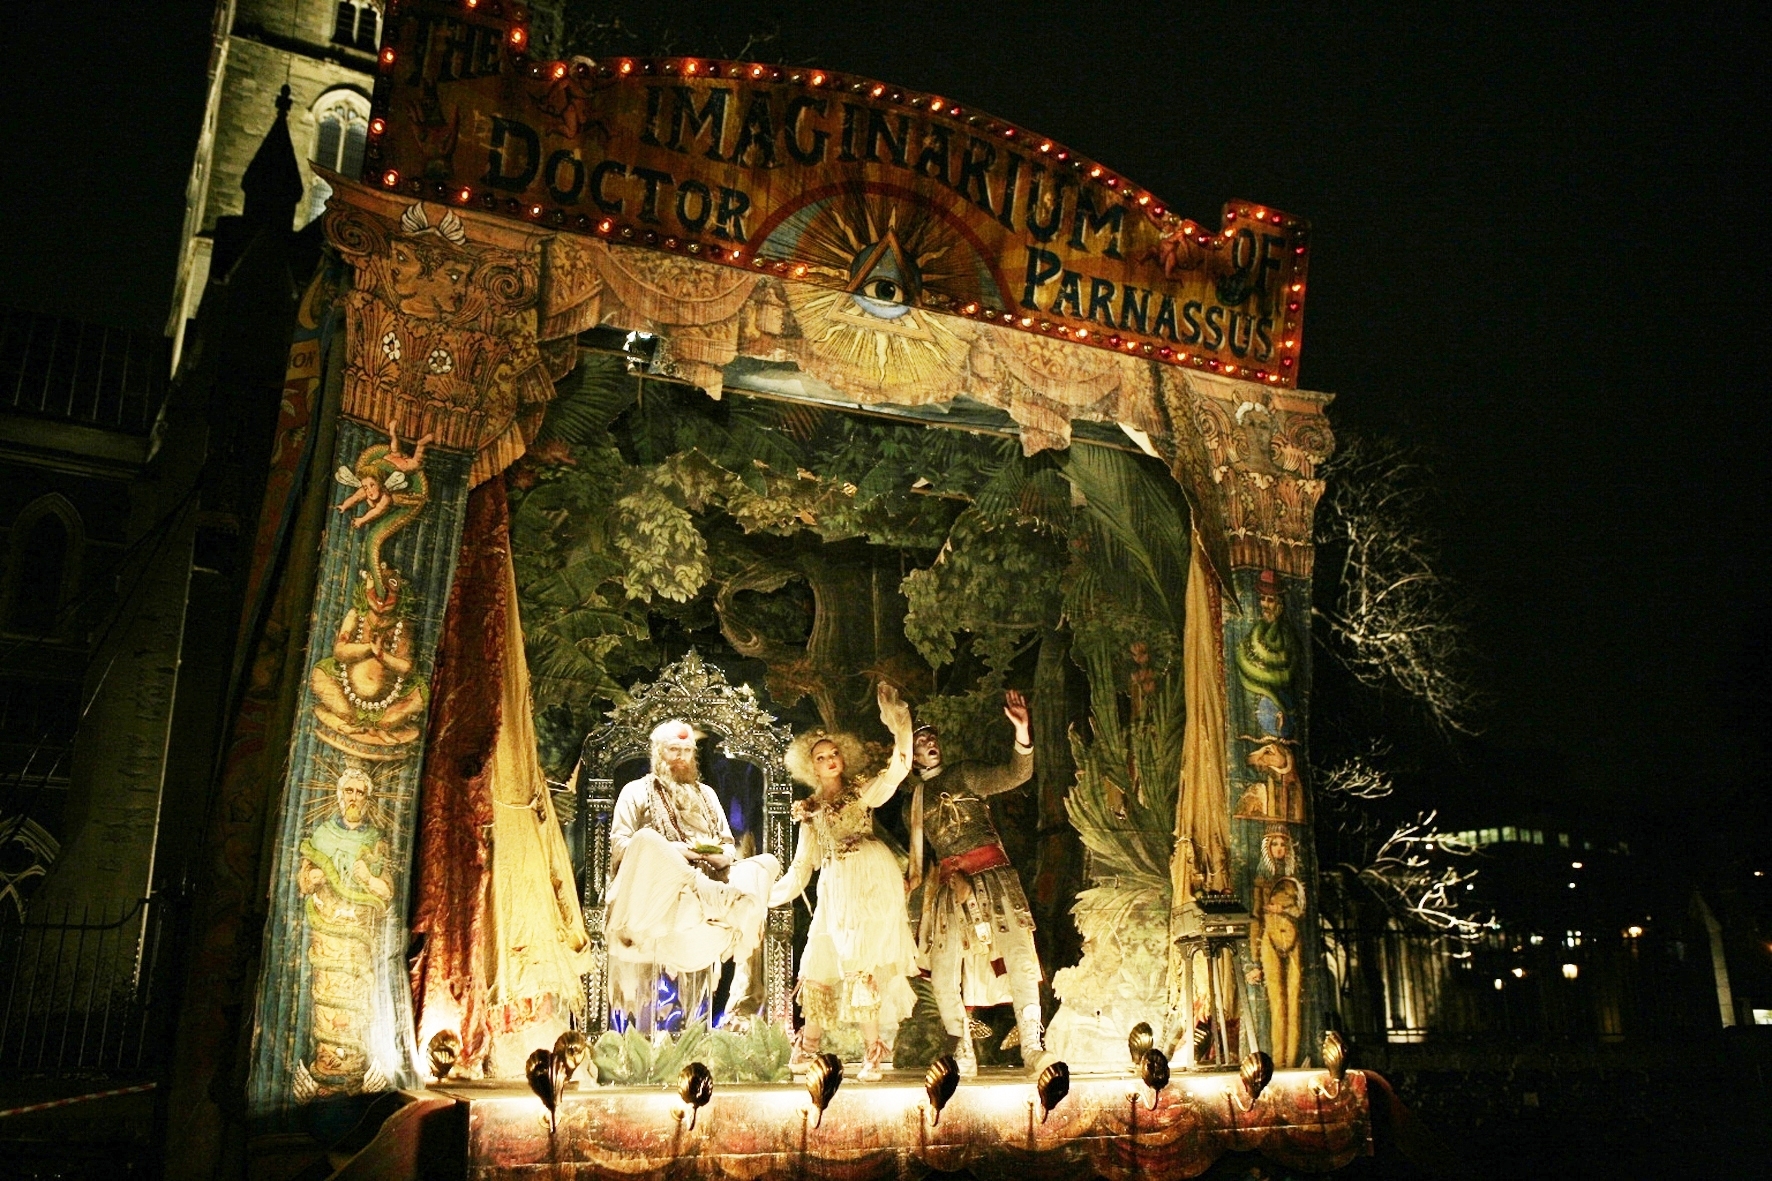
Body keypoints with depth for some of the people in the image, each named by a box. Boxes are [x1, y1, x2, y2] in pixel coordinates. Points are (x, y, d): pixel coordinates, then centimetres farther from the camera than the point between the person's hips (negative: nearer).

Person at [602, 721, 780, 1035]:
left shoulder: (706, 795, 24)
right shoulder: (637, 792, 12)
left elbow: (729, 846, 18)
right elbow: (619, 846, -1)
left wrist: (722, 856, -7)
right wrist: (668, 851, -16)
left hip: (699, 905, 4)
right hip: (653, 899, -4)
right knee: (647, 842, -34)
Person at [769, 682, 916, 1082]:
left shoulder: (862, 791, 8)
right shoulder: (810, 809, 19)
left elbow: (898, 769, -8)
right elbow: (802, 864, 22)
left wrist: (899, 729, -17)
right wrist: (768, 896, 19)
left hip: (871, 880, -4)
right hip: (834, 887, 5)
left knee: (862, 960, -12)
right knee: (819, 962, 3)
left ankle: (872, 1051, -5)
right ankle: (807, 1047, 18)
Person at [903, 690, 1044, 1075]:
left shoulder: (964, 775, 7)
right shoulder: (913, 803, 20)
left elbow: (1014, 775, -9)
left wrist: (1022, 732, -25)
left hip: (992, 873, -4)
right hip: (949, 883, 4)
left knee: (1019, 956, -15)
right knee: (943, 973, -5)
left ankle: (1031, 1047, -12)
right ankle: (964, 1056, 4)